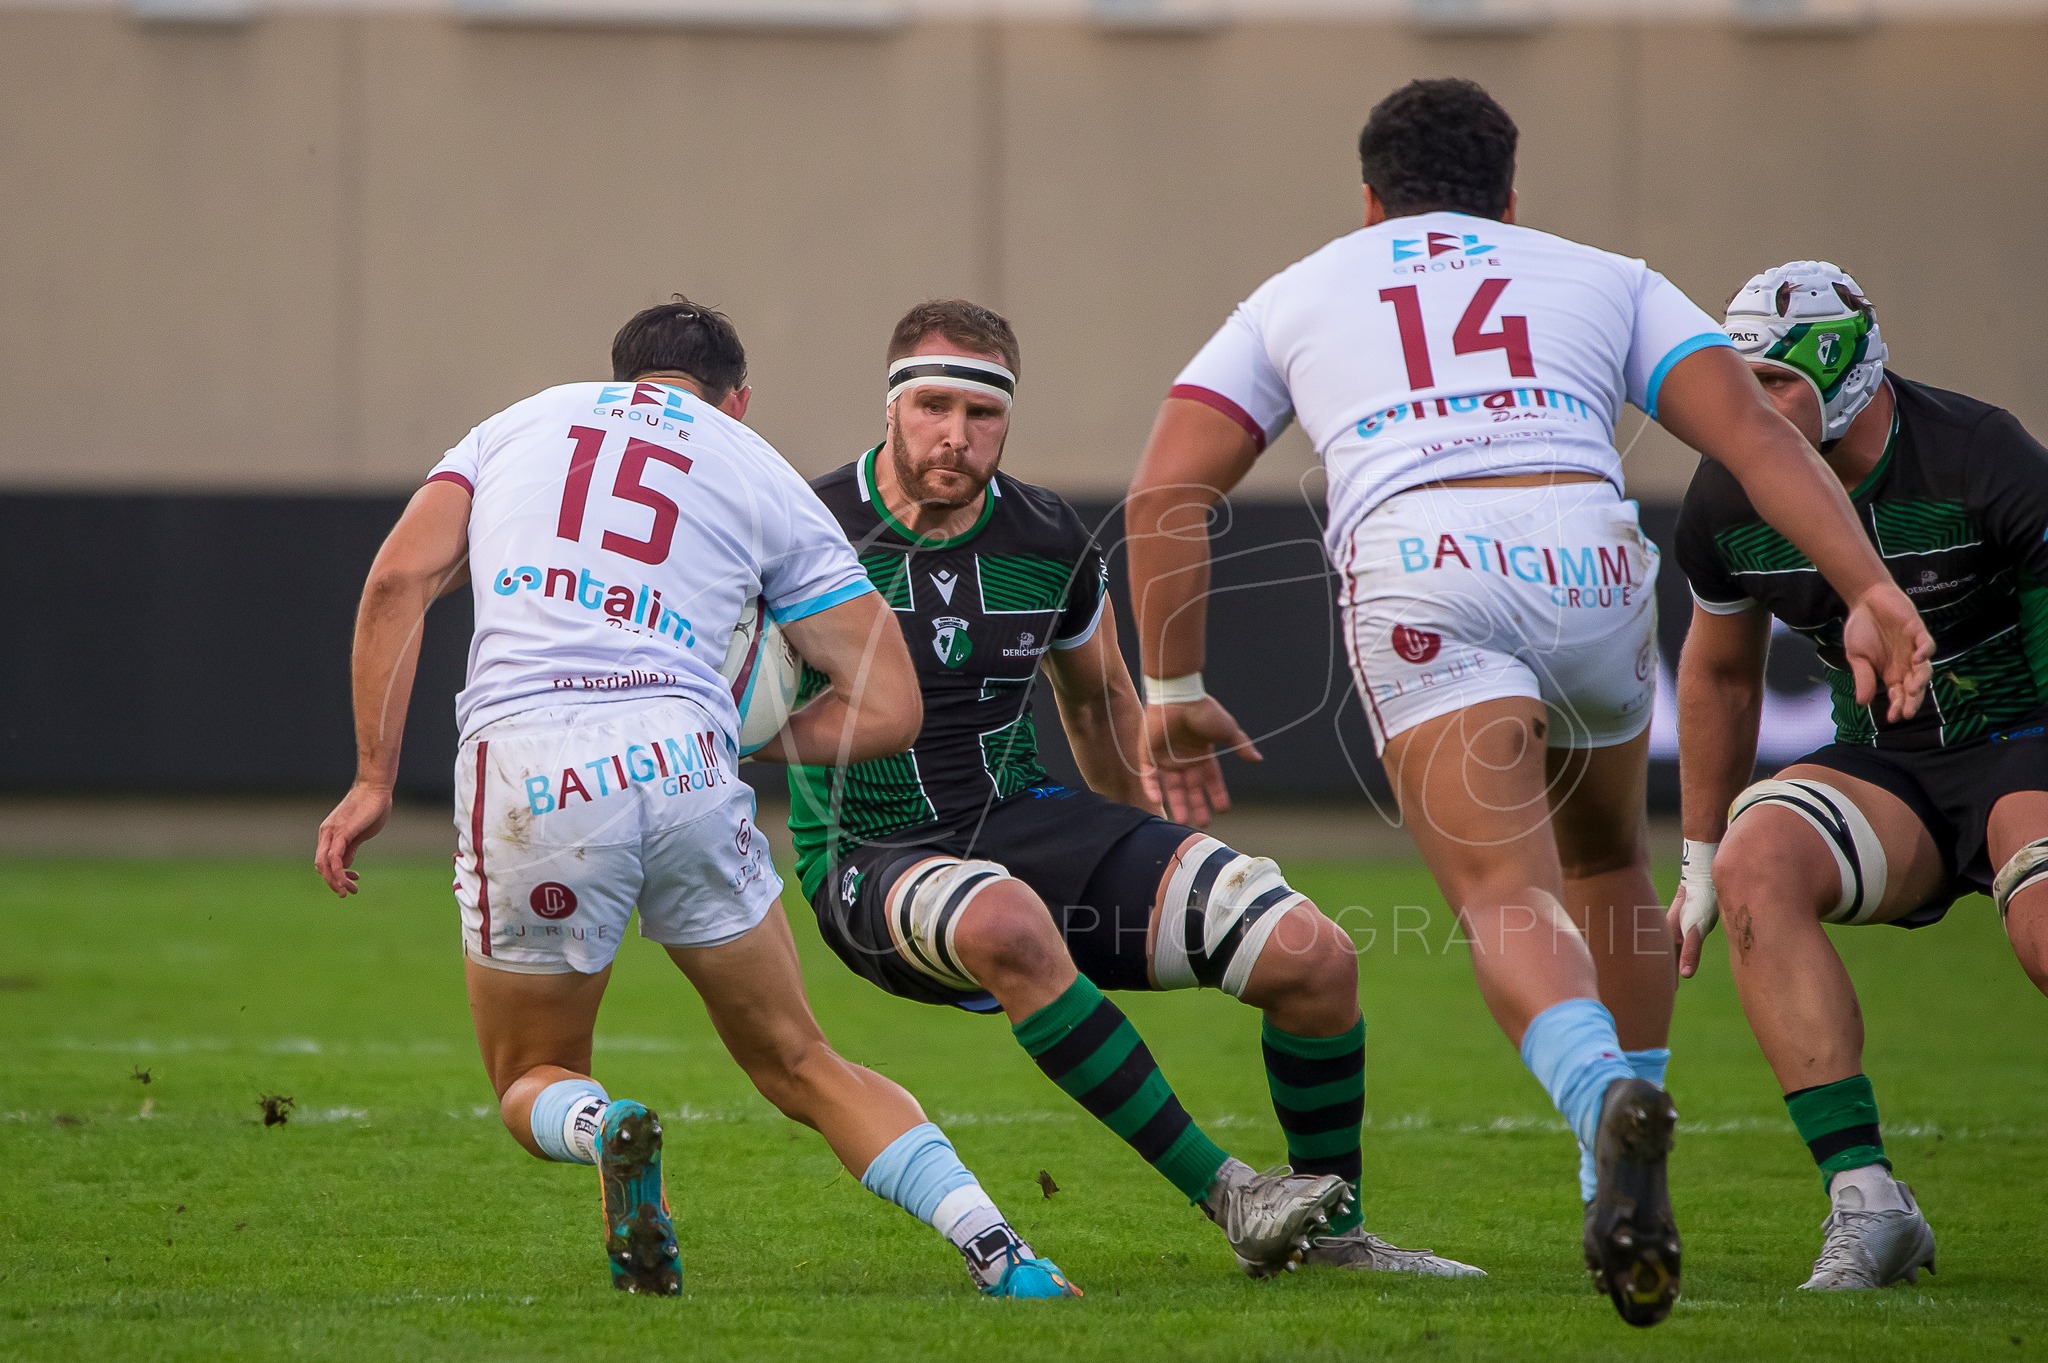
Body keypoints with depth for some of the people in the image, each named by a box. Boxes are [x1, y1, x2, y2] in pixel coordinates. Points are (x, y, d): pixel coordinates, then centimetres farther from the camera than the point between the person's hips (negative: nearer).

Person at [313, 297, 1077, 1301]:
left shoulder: (517, 424, 24)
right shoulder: (765, 476, 20)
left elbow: (399, 579, 7)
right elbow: (888, 707, 14)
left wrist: (374, 779, 9)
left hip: (522, 770, 0)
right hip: (680, 765, 0)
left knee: (532, 1080, 21)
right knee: (799, 1068, 17)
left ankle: (601, 1130, -14)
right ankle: (993, 1247, -1)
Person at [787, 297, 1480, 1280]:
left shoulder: (1047, 541, 2)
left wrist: (1159, 881, 27)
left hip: (1028, 822, 5)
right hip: (874, 861, -5)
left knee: (1314, 956, -11)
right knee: (1007, 922, -43)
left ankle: (1333, 1234, 12)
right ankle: (1225, 1196, -34)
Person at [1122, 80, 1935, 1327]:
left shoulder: (1293, 298, 29)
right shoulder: (1603, 279, 28)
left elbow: (1165, 493, 18)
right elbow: (1751, 430, 12)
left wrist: (1175, 688, 23)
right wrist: (1869, 590, 3)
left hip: (1417, 574, -2)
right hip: (1591, 557, 2)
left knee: (1507, 896, -13)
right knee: (1606, 864, 26)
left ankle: (1606, 1095, -44)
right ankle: (1632, 1196, 22)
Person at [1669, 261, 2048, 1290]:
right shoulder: (1730, 500, -2)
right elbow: (1721, 672, 17)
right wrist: (1699, 860, 21)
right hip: (1889, 768, 5)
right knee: (1755, 861, -28)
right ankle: (1865, 1203, -29)